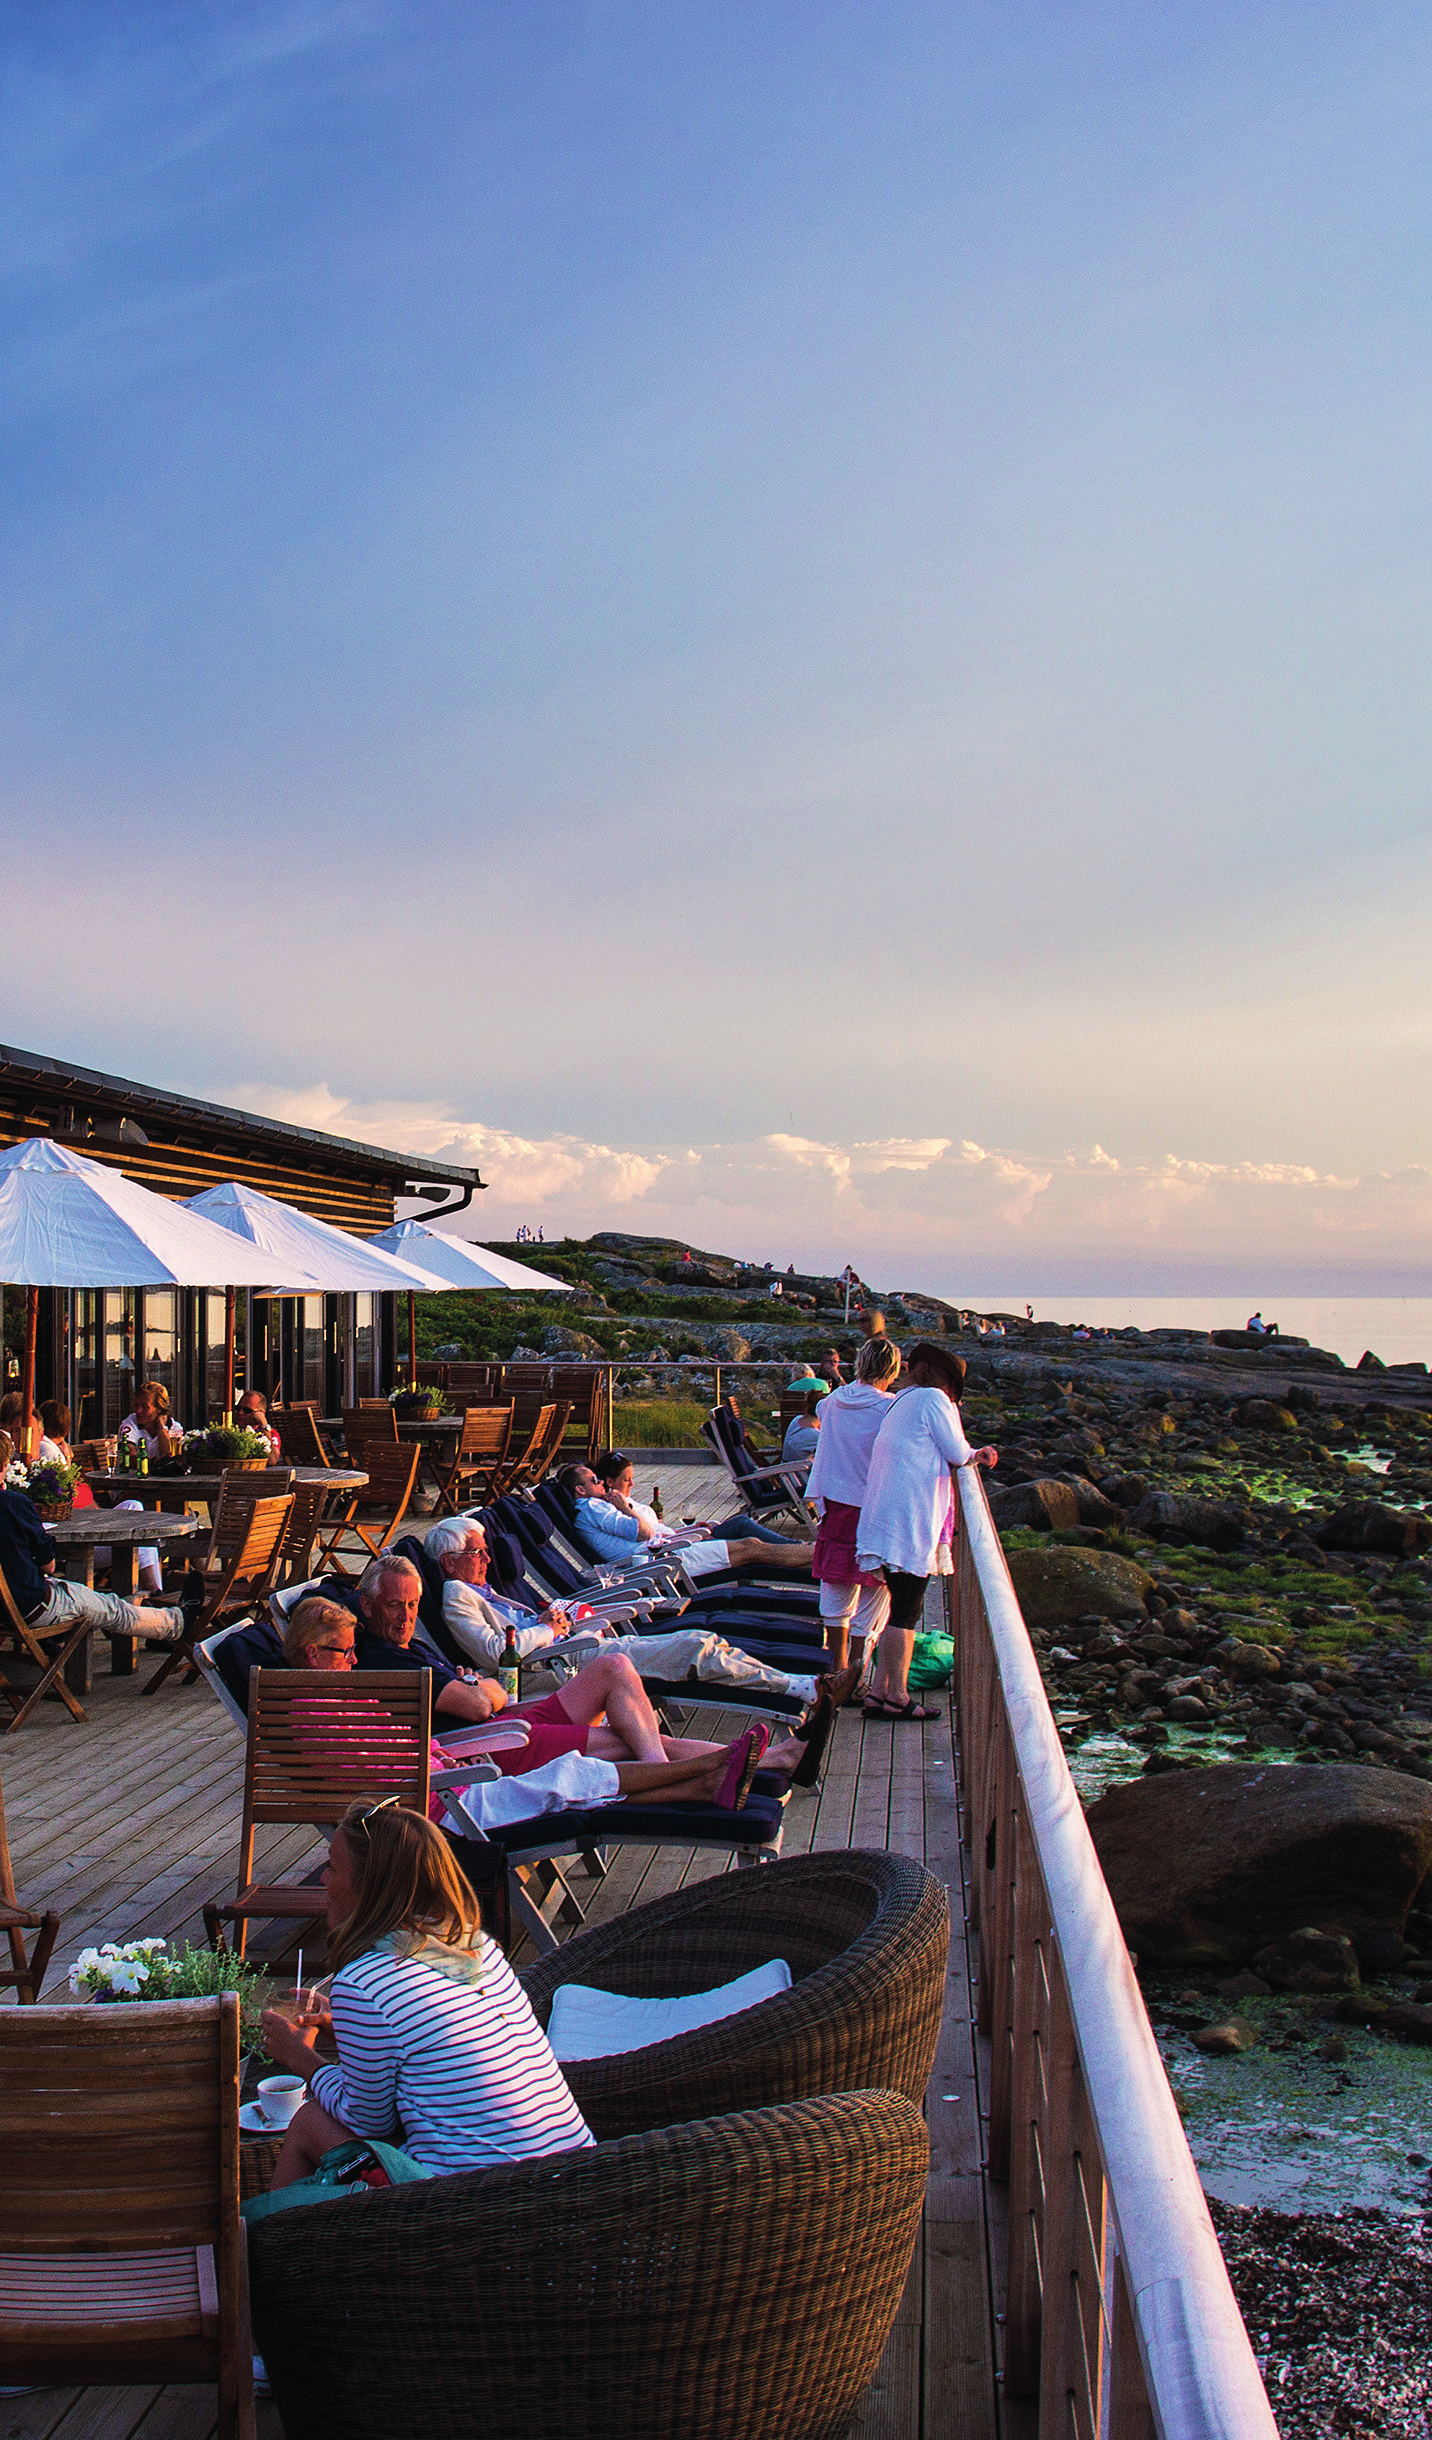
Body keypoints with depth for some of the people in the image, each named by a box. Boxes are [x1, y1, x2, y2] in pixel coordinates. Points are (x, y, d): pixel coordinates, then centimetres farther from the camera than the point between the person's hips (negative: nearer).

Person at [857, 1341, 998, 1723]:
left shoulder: (900, 1403, 21)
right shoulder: (934, 1399, -6)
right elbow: (957, 1453, -7)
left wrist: (975, 1456, 27)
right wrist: (975, 1455, 15)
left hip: (886, 1518, 9)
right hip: (912, 1520, -9)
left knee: (901, 1611, 13)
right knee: (905, 1613, -4)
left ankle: (878, 1692, 13)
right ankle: (896, 1696, 0)